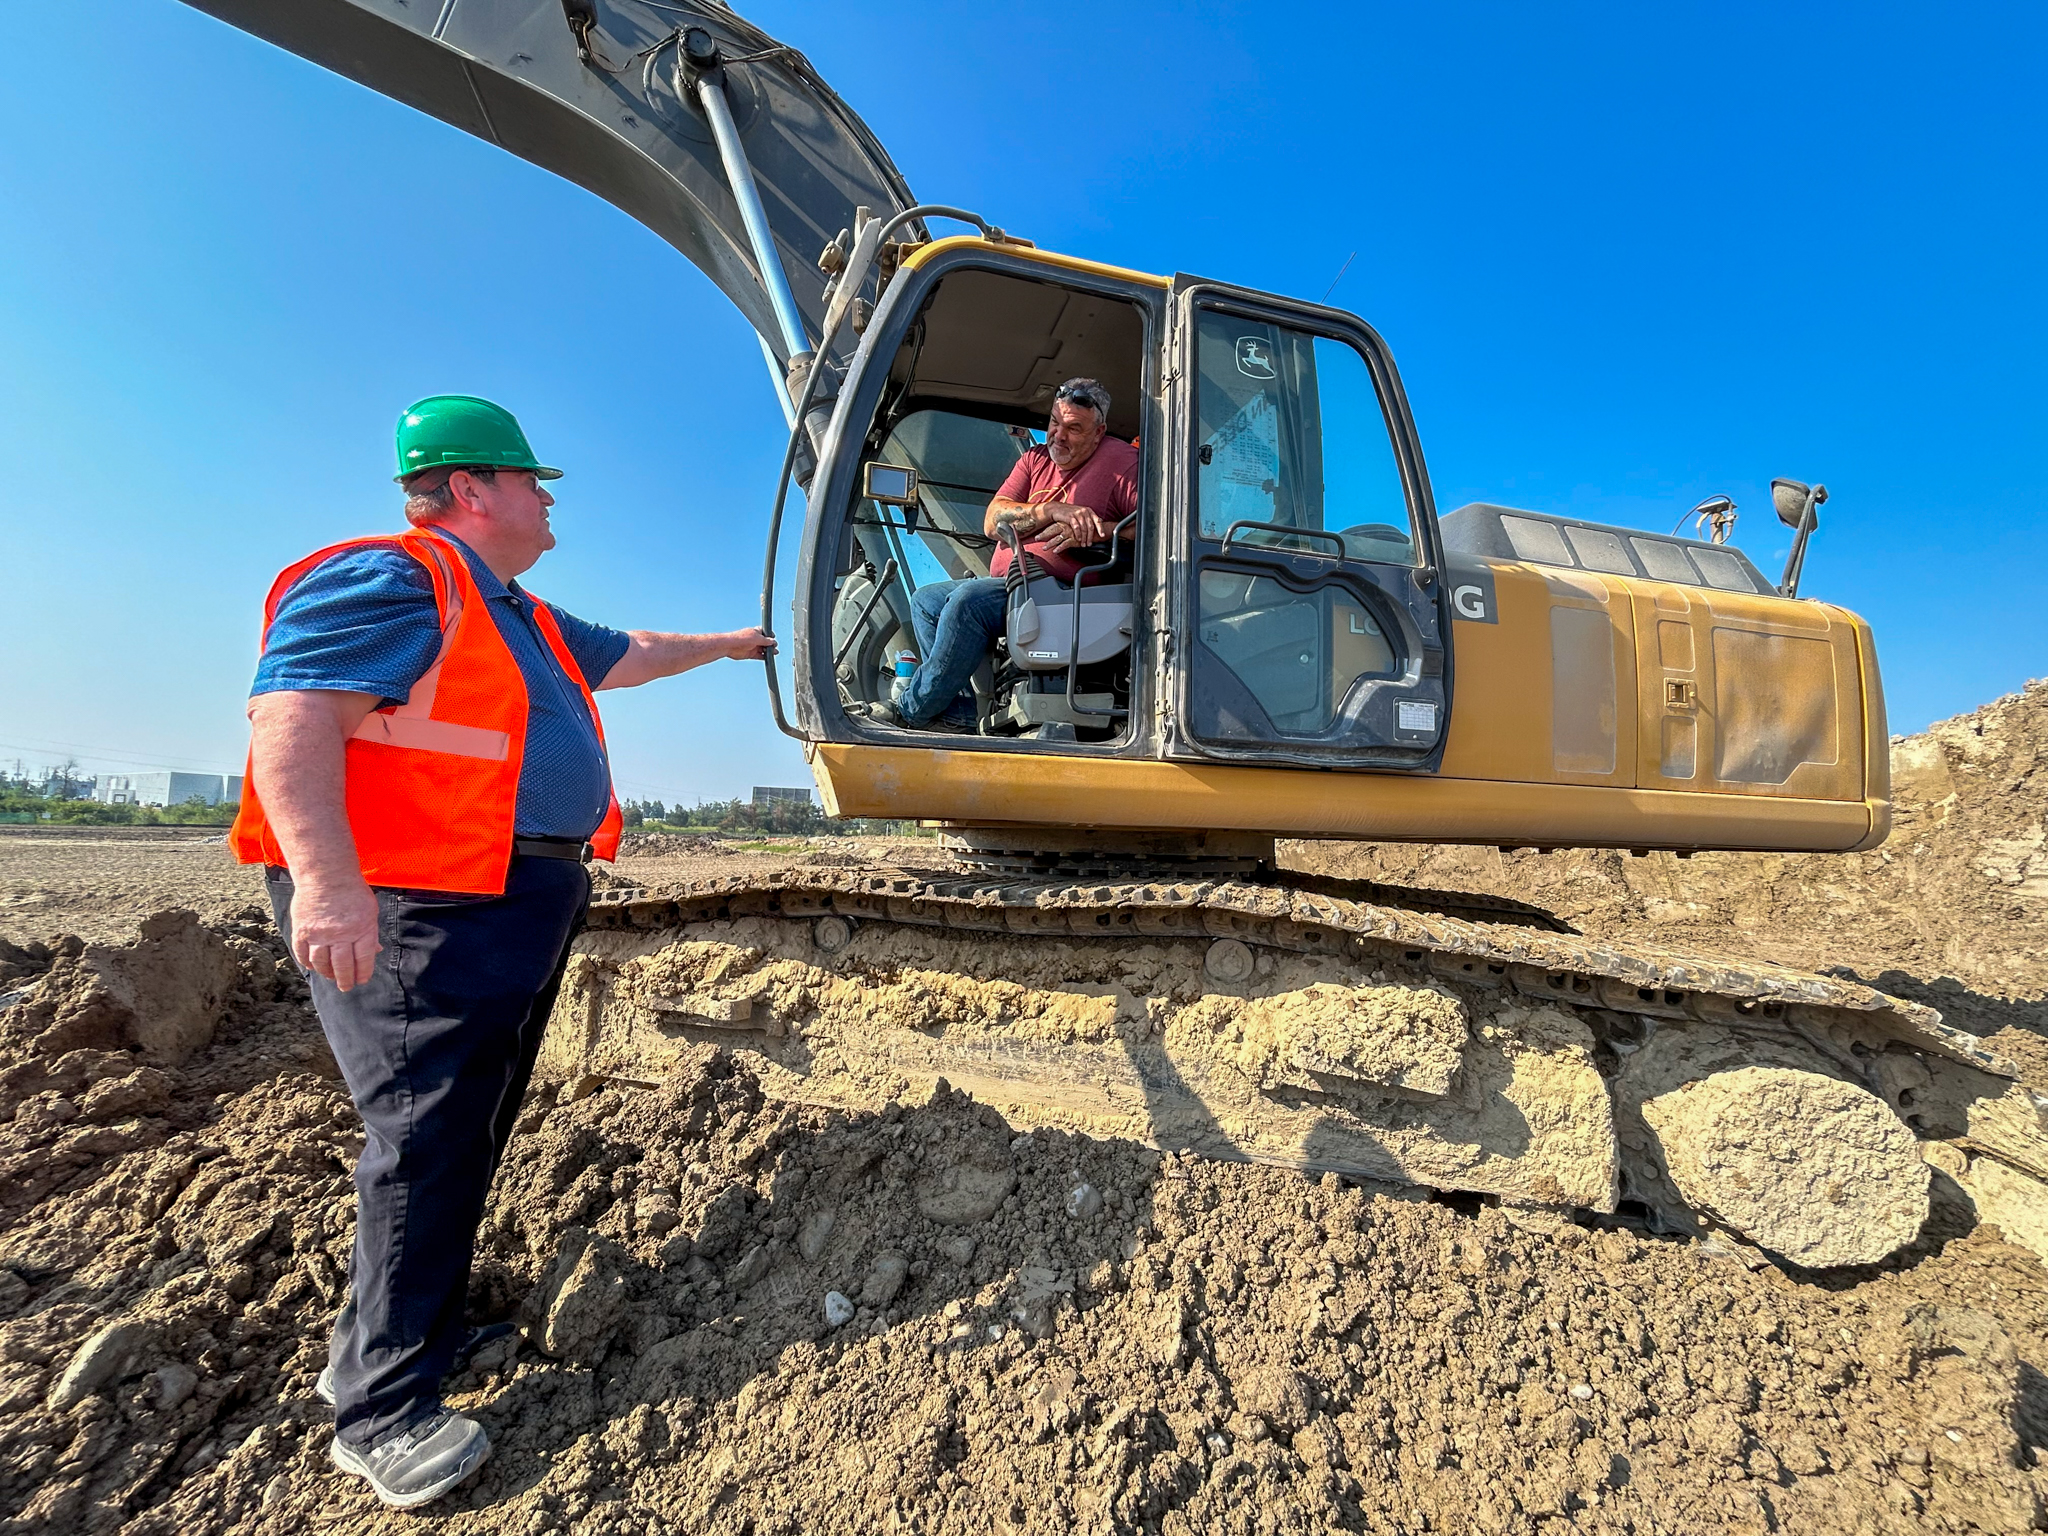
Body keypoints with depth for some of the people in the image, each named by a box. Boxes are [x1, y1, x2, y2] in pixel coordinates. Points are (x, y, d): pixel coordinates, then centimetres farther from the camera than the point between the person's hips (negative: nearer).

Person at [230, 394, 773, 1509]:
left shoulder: (525, 619, 21)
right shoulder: (389, 578, -10)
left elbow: (626, 655, 36)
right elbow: (291, 717, -21)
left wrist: (725, 645, 45)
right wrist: (327, 880, -31)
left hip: (524, 905, 10)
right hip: (422, 908, -10)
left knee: (472, 1130, 16)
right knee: (427, 1138, -4)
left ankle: (426, 1325, 33)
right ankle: (383, 1408, 12)